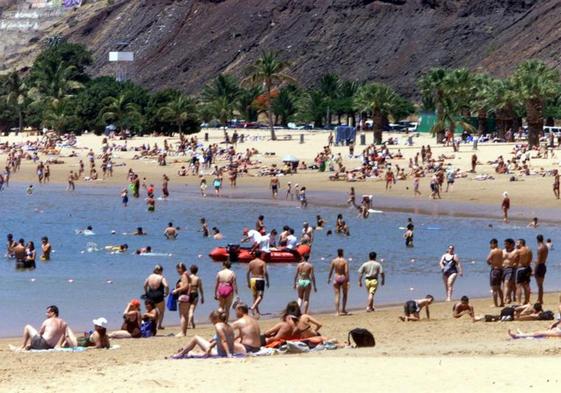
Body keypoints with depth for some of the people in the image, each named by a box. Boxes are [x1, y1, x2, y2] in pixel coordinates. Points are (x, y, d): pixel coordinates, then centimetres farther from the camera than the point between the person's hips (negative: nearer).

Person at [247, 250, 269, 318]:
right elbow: (265, 272, -14)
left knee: (255, 296, 14)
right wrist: (267, 282, -5)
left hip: (252, 280, 5)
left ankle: (257, 311, 18)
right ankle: (253, 307, -27)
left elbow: (248, 273, 3)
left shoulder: (251, 263, 5)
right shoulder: (262, 263, -7)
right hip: (260, 280, -5)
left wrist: (248, 282, 10)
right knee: (260, 296, -5)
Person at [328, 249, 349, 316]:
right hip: (343, 278, -2)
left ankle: (338, 311, -3)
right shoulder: (345, 261, -6)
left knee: (337, 295, 3)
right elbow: (346, 271, -15)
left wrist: (329, 278, 14)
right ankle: (343, 310, 11)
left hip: (336, 278, 2)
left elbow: (331, 270, 2)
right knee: (344, 295, 15)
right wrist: (347, 280, -13)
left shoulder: (334, 261, 0)